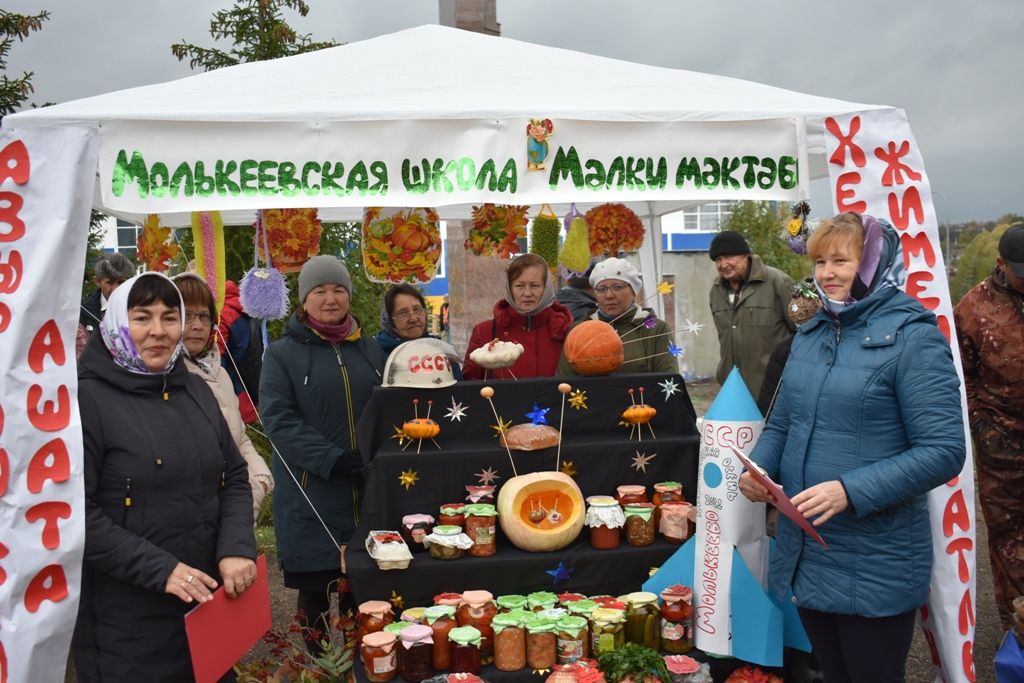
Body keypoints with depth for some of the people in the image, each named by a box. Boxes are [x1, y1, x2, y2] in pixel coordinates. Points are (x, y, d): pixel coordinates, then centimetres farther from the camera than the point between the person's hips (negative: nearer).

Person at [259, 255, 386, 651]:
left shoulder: (370, 350, 12)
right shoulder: (283, 354, -1)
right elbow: (278, 419, -10)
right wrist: (333, 460, -20)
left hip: (369, 492, 3)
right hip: (310, 497, -3)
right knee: (315, 590, 5)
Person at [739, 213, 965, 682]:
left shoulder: (912, 337, -12)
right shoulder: (811, 334, 8)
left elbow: (943, 450, -18)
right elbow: (781, 423, 16)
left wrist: (850, 491, -27)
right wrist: (758, 468, -4)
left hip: (874, 565, -6)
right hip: (803, 551, 6)